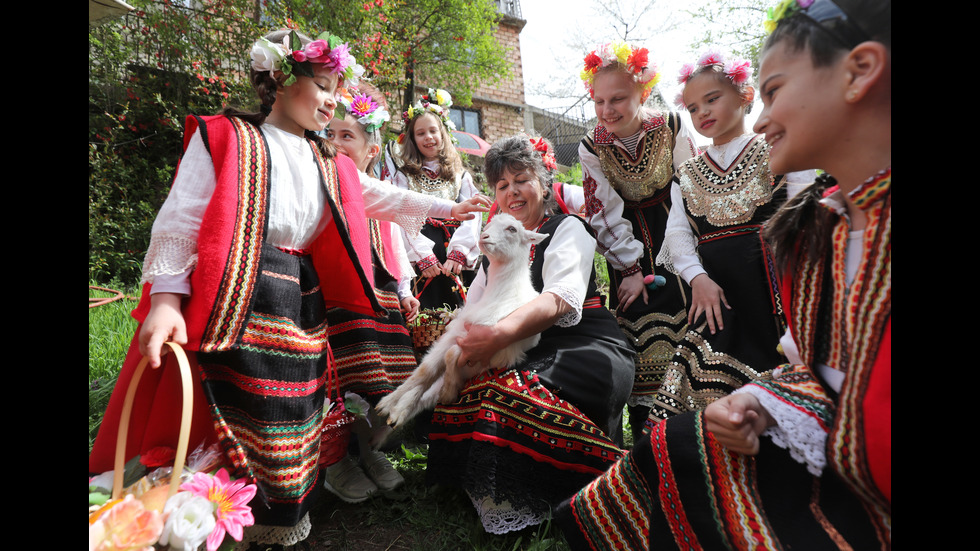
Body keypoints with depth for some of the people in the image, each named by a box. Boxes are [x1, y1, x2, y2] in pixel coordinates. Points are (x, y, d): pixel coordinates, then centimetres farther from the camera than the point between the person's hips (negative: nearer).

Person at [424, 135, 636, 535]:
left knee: (513, 392, -32)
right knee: (459, 391, -19)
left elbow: (561, 298, -20)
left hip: (584, 348, -5)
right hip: (526, 353, 6)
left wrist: (499, 334, -35)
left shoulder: (567, 228, 0)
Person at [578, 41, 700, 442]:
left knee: (682, 324, -2)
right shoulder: (591, 148, -9)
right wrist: (630, 267, -8)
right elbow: (605, 214, -7)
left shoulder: (672, 128, -10)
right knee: (639, 330, -2)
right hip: (630, 245, 0)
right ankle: (645, 435, 10)